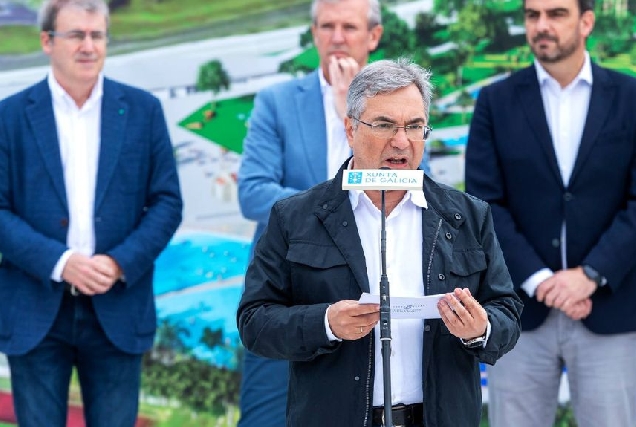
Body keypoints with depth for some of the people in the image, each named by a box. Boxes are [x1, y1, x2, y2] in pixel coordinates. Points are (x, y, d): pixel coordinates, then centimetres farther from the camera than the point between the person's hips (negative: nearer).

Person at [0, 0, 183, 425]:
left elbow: (167, 202, 3)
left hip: (117, 310, 1)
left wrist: (121, 263, -12)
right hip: (35, 315, -1)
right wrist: (60, 262, -16)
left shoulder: (143, 110, 4)